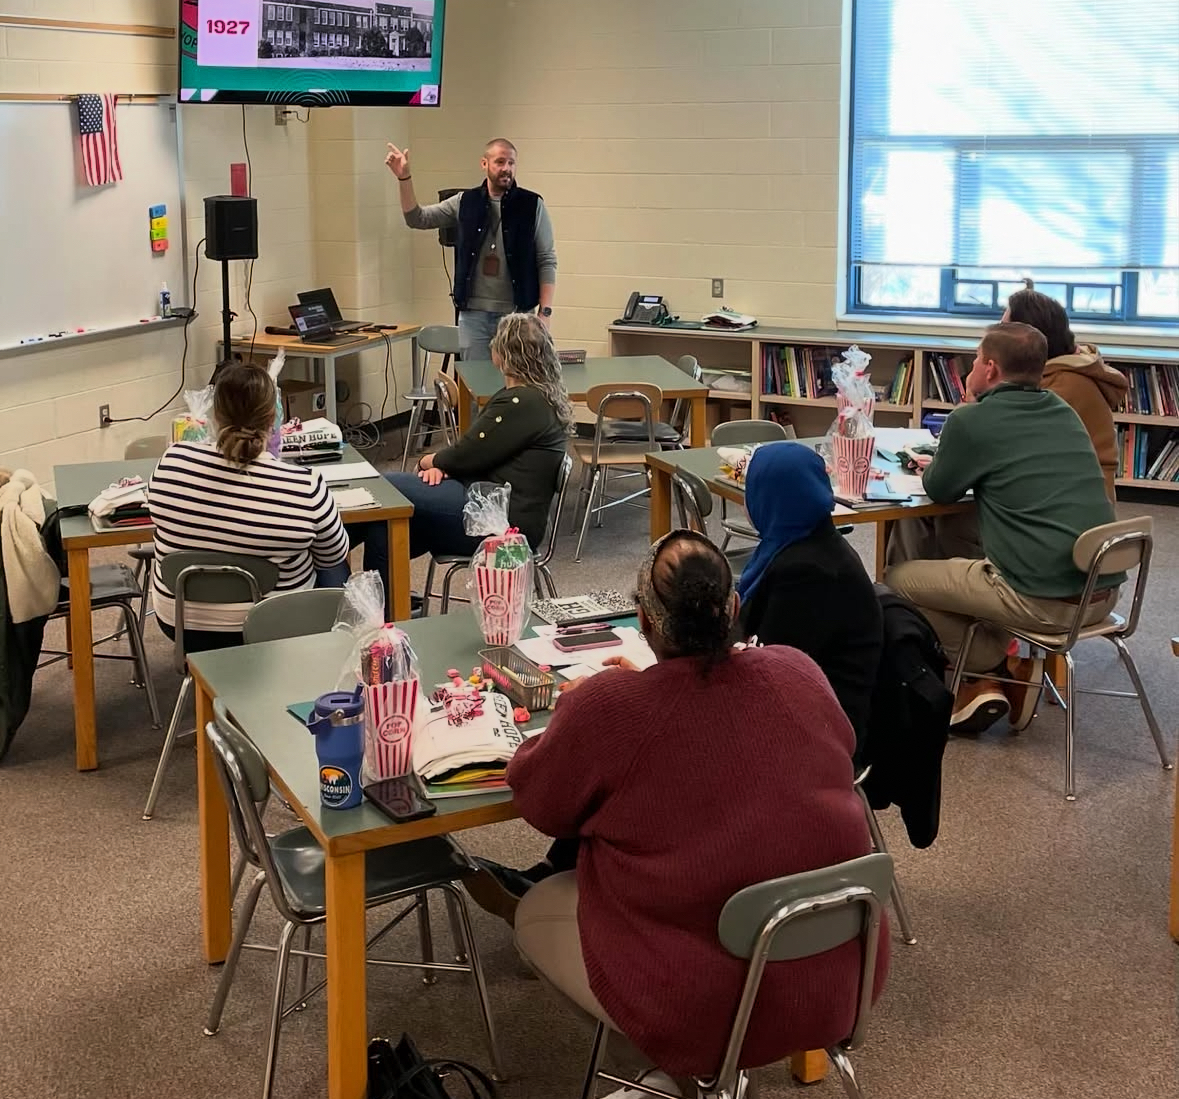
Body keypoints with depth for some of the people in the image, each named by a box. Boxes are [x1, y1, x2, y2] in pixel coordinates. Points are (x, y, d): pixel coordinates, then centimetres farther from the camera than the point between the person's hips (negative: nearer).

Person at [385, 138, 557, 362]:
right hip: (473, 312, 2)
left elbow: (547, 261, -2)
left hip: (517, 314, -2)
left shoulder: (532, 205, 0)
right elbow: (417, 219, 9)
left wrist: (545, 312, -10)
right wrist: (404, 178, -4)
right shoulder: (465, 202, 7)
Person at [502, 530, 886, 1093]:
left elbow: (537, 803, -2)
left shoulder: (606, 708, -21)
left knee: (534, 913, 20)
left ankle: (699, 1066, 16)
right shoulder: (800, 672, -7)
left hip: (712, 1006, -6)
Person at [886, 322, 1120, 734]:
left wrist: (934, 467, 27)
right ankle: (1006, 667, 16)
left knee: (897, 581, 8)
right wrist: (942, 466, 23)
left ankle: (994, 668, 13)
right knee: (968, 563, 32)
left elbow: (939, 492, 7)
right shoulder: (1063, 411, 12)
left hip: (1043, 601, -7)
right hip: (1103, 591, 8)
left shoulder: (972, 420, -8)